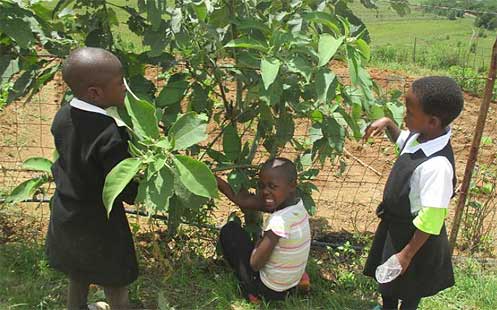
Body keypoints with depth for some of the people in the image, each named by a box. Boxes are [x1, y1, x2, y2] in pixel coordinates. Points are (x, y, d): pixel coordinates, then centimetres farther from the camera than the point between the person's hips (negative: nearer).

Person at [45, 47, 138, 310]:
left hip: (65, 214, 7)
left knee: (78, 272, 30)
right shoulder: (111, 135, -33)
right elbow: (128, 191, -26)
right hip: (100, 222, -7)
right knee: (114, 280, 18)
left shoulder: (61, 116, -11)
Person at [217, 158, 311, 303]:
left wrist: (258, 246, -3)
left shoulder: (280, 220, -32)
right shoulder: (295, 204, -8)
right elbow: (244, 200, -6)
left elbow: (255, 264, -23)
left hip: (269, 290, -7)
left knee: (230, 231, 0)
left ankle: (252, 290, 10)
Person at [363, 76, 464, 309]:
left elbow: (432, 219, -31)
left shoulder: (436, 166, -38)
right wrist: (388, 124, -3)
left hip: (414, 234, -8)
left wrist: (408, 254, -22)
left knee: (408, 287, 20)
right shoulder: (419, 136, -12)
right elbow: (401, 140, 15)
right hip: (395, 222, 9)